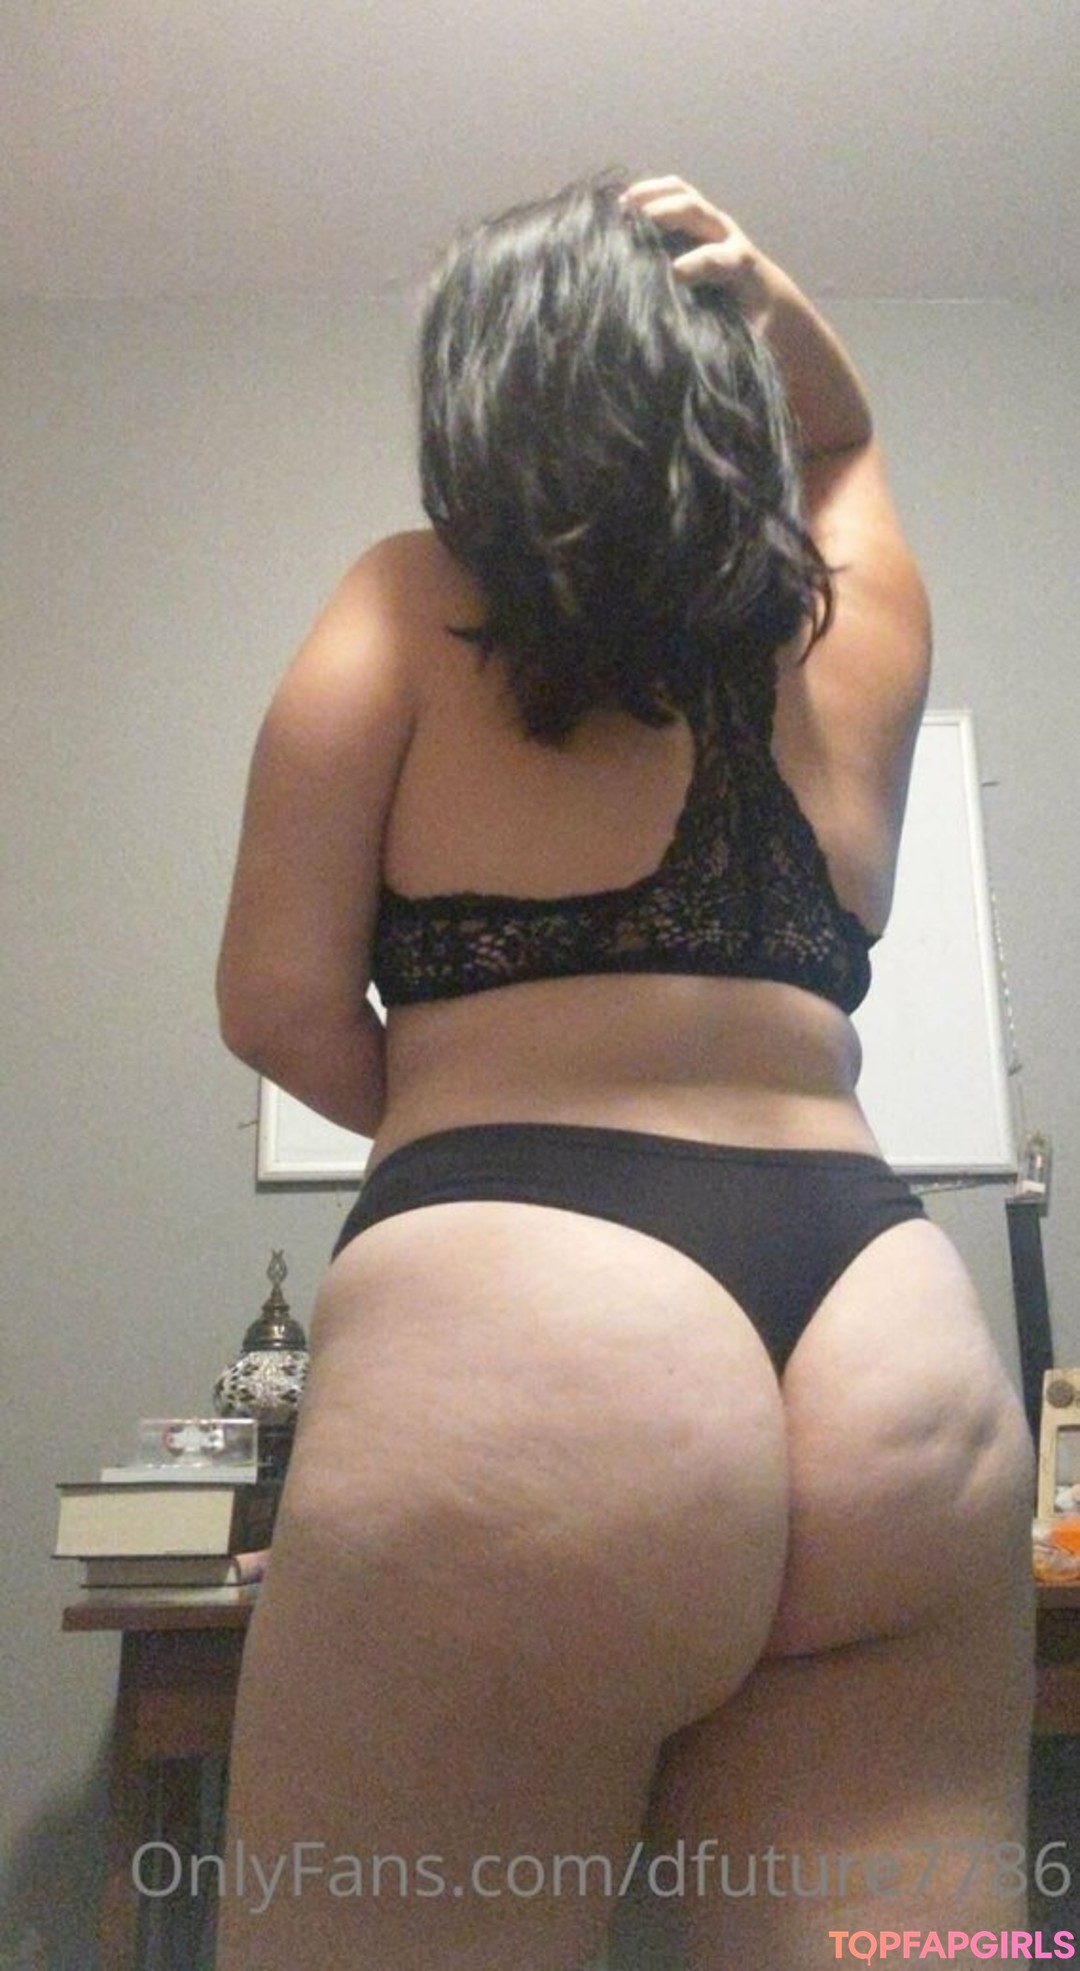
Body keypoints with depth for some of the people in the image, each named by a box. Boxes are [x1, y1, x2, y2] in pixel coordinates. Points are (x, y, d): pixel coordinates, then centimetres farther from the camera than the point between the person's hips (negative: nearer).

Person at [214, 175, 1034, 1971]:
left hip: (511, 1350, -4)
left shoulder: (409, 610, 6)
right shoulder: (861, 629, 17)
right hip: (899, 1373, 5)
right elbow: (841, 436, 40)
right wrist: (767, 306, 21)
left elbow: (279, 1003, 0)